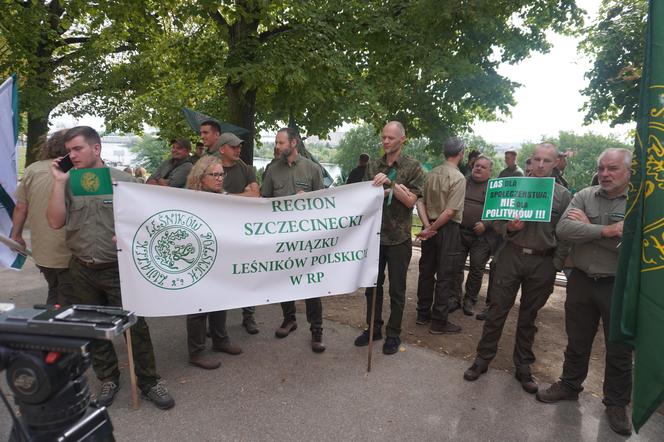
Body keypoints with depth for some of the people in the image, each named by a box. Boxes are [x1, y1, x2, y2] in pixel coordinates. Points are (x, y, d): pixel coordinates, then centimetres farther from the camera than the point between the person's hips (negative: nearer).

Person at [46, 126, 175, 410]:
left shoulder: (124, 180, -5)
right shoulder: (69, 184, 5)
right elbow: (55, 222, -4)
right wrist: (59, 182, -7)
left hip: (119, 268, -4)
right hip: (82, 270, 4)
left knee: (135, 326, 2)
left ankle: (148, 382, 18)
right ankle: (108, 378, 35)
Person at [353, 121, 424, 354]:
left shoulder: (413, 168, -4)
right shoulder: (373, 166, 7)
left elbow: (410, 200, -11)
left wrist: (391, 183, -22)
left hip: (399, 238, -4)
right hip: (374, 235, 4)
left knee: (397, 289, 7)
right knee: (372, 285, 13)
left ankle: (393, 334, 23)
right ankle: (373, 328, 30)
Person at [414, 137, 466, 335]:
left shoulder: (431, 173, 6)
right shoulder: (458, 178, -13)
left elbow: (420, 201, 2)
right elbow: (450, 211, -20)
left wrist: (428, 226, -5)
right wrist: (431, 229, -13)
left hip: (431, 227, 7)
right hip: (448, 229, -7)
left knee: (426, 271, 15)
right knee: (445, 276, 2)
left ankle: (423, 314, 27)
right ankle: (439, 322, 9)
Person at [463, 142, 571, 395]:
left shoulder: (563, 195, 3)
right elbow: (497, 221, 3)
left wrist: (558, 265, -3)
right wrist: (509, 227, -17)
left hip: (543, 262, 0)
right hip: (512, 256, 0)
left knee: (528, 316, 13)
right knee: (497, 310, 5)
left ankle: (523, 366, 28)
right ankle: (483, 358, 18)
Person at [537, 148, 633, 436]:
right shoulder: (584, 196, 0)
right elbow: (563, 229, -14)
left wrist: (587, 227, -16)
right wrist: (606, 231, -21)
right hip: (581, 280, 3)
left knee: (619, 349, 12)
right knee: (577, 341, 17)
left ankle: (617, 403, 32)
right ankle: (569, 386, 37)